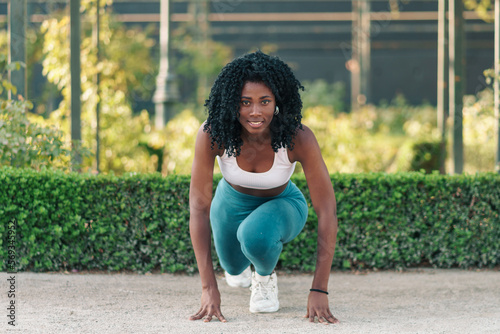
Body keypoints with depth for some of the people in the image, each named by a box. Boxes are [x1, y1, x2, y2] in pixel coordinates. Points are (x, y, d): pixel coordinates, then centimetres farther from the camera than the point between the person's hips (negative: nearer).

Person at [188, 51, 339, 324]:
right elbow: (199, 205, -32)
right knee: (235, 267, 23)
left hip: (282, 204, -2)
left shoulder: (299, 138, -36)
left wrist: (319, 291, -36)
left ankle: (266, 274, 1)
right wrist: (208, 288, -37)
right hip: (233, 201, 2)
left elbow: (327, 210, -31)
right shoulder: (211, 135, -34)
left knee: (256, 238, -34)